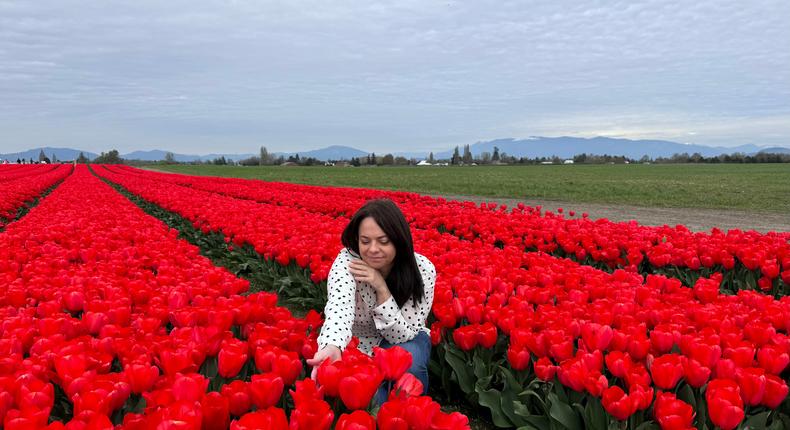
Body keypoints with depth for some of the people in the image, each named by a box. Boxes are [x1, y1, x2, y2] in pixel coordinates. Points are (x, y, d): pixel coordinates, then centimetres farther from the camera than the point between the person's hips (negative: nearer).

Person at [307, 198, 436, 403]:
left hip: (406, 343, 2)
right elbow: (339, 308, -46)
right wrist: (332, 347, -68)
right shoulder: (347, 262, -25)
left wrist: (381, 289, -35)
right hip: (359, 346, -1)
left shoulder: (423, 269, -22)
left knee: (409, 360, -33)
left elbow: (403, 335, -21)